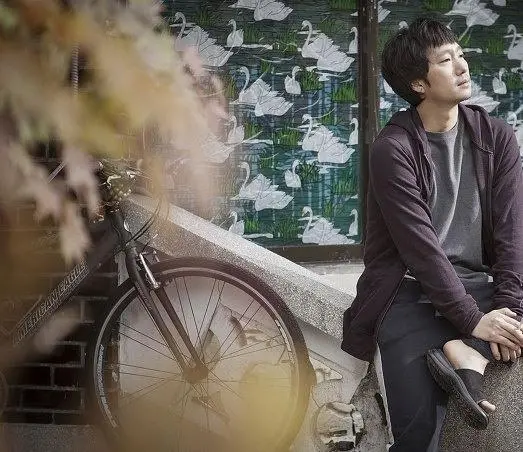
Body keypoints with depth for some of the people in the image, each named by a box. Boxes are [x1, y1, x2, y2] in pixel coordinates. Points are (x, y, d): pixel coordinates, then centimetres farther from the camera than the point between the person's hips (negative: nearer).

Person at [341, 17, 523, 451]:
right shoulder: (393, 149, -11)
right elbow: (419, 246, -16)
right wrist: (473, 320, -21)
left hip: (477, 284, 5)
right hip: (411, 292, -5)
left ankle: (465, 353, -24)